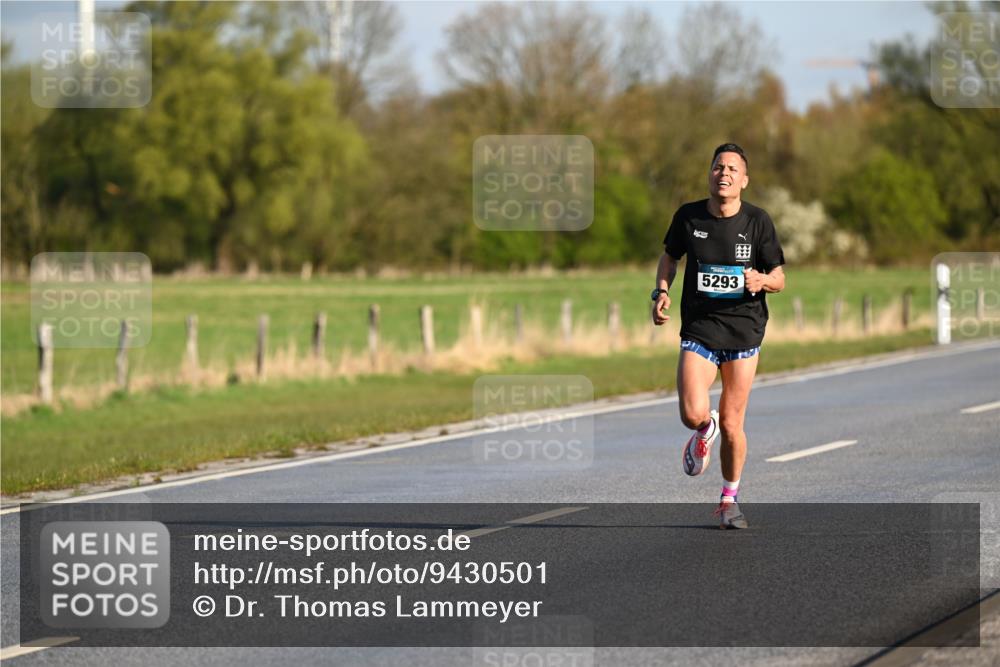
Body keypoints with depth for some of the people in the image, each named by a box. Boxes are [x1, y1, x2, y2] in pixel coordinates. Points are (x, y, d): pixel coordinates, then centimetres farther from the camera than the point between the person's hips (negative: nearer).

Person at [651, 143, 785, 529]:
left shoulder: (757, 221, -4)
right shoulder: (688, 216, -2)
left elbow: (779, 278, 1)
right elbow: (670, 255, 17)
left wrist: (762, 280, -22)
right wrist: (661, 291, 0)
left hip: (744, 329, 0)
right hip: (698, 329, 0)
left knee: (731, 424, 3)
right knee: (693, 414, -18)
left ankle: (730, 500, 24)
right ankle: (704, 431, 22)